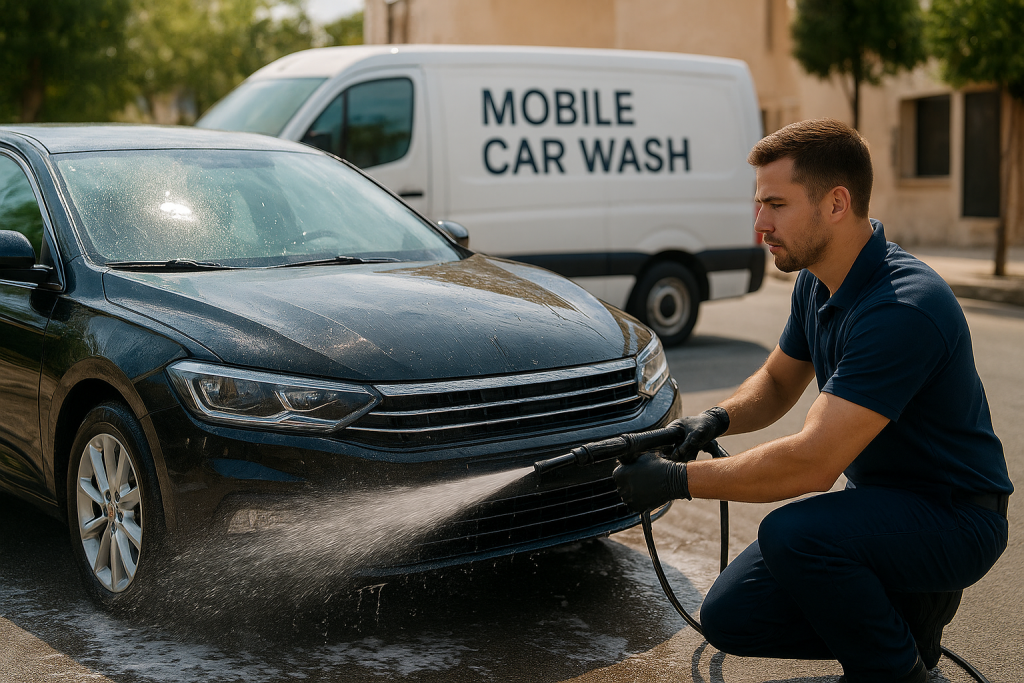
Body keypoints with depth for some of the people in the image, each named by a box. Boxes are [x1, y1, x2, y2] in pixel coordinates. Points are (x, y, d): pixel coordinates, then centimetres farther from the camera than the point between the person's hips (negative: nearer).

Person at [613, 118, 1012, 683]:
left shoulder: (901, 308, -30)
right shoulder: (816, 282, 0)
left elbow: (813, 462, -34)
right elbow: (778, 381, 16)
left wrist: (679, 479, -26)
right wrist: (718, 418, -6)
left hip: (953, 517, -8)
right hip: (879, 498, 8)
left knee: (793, 532, -35)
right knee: (730, 616, -1)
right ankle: (904, 606, 15)